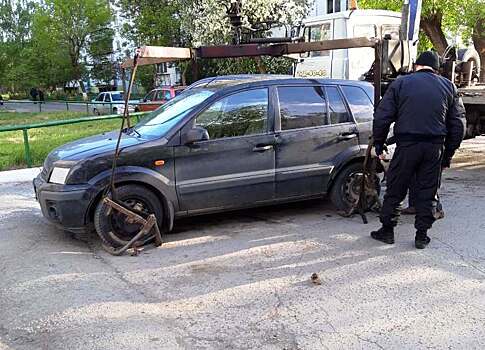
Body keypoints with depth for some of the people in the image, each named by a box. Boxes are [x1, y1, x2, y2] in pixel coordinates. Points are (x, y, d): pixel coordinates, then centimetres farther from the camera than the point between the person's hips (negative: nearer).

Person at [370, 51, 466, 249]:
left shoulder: (401, 83, 4)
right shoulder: (448, 87, 11)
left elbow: (382, 117, -2)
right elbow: (458, 124, 10)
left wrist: (378, 144, 7)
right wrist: (448, 154, 15)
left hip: (406, 145, -2)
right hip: (435, 147, 2)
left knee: (395, 190, 10)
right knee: (427, 193, 11)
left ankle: (387, 230, 18)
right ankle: (422, 236, 17)